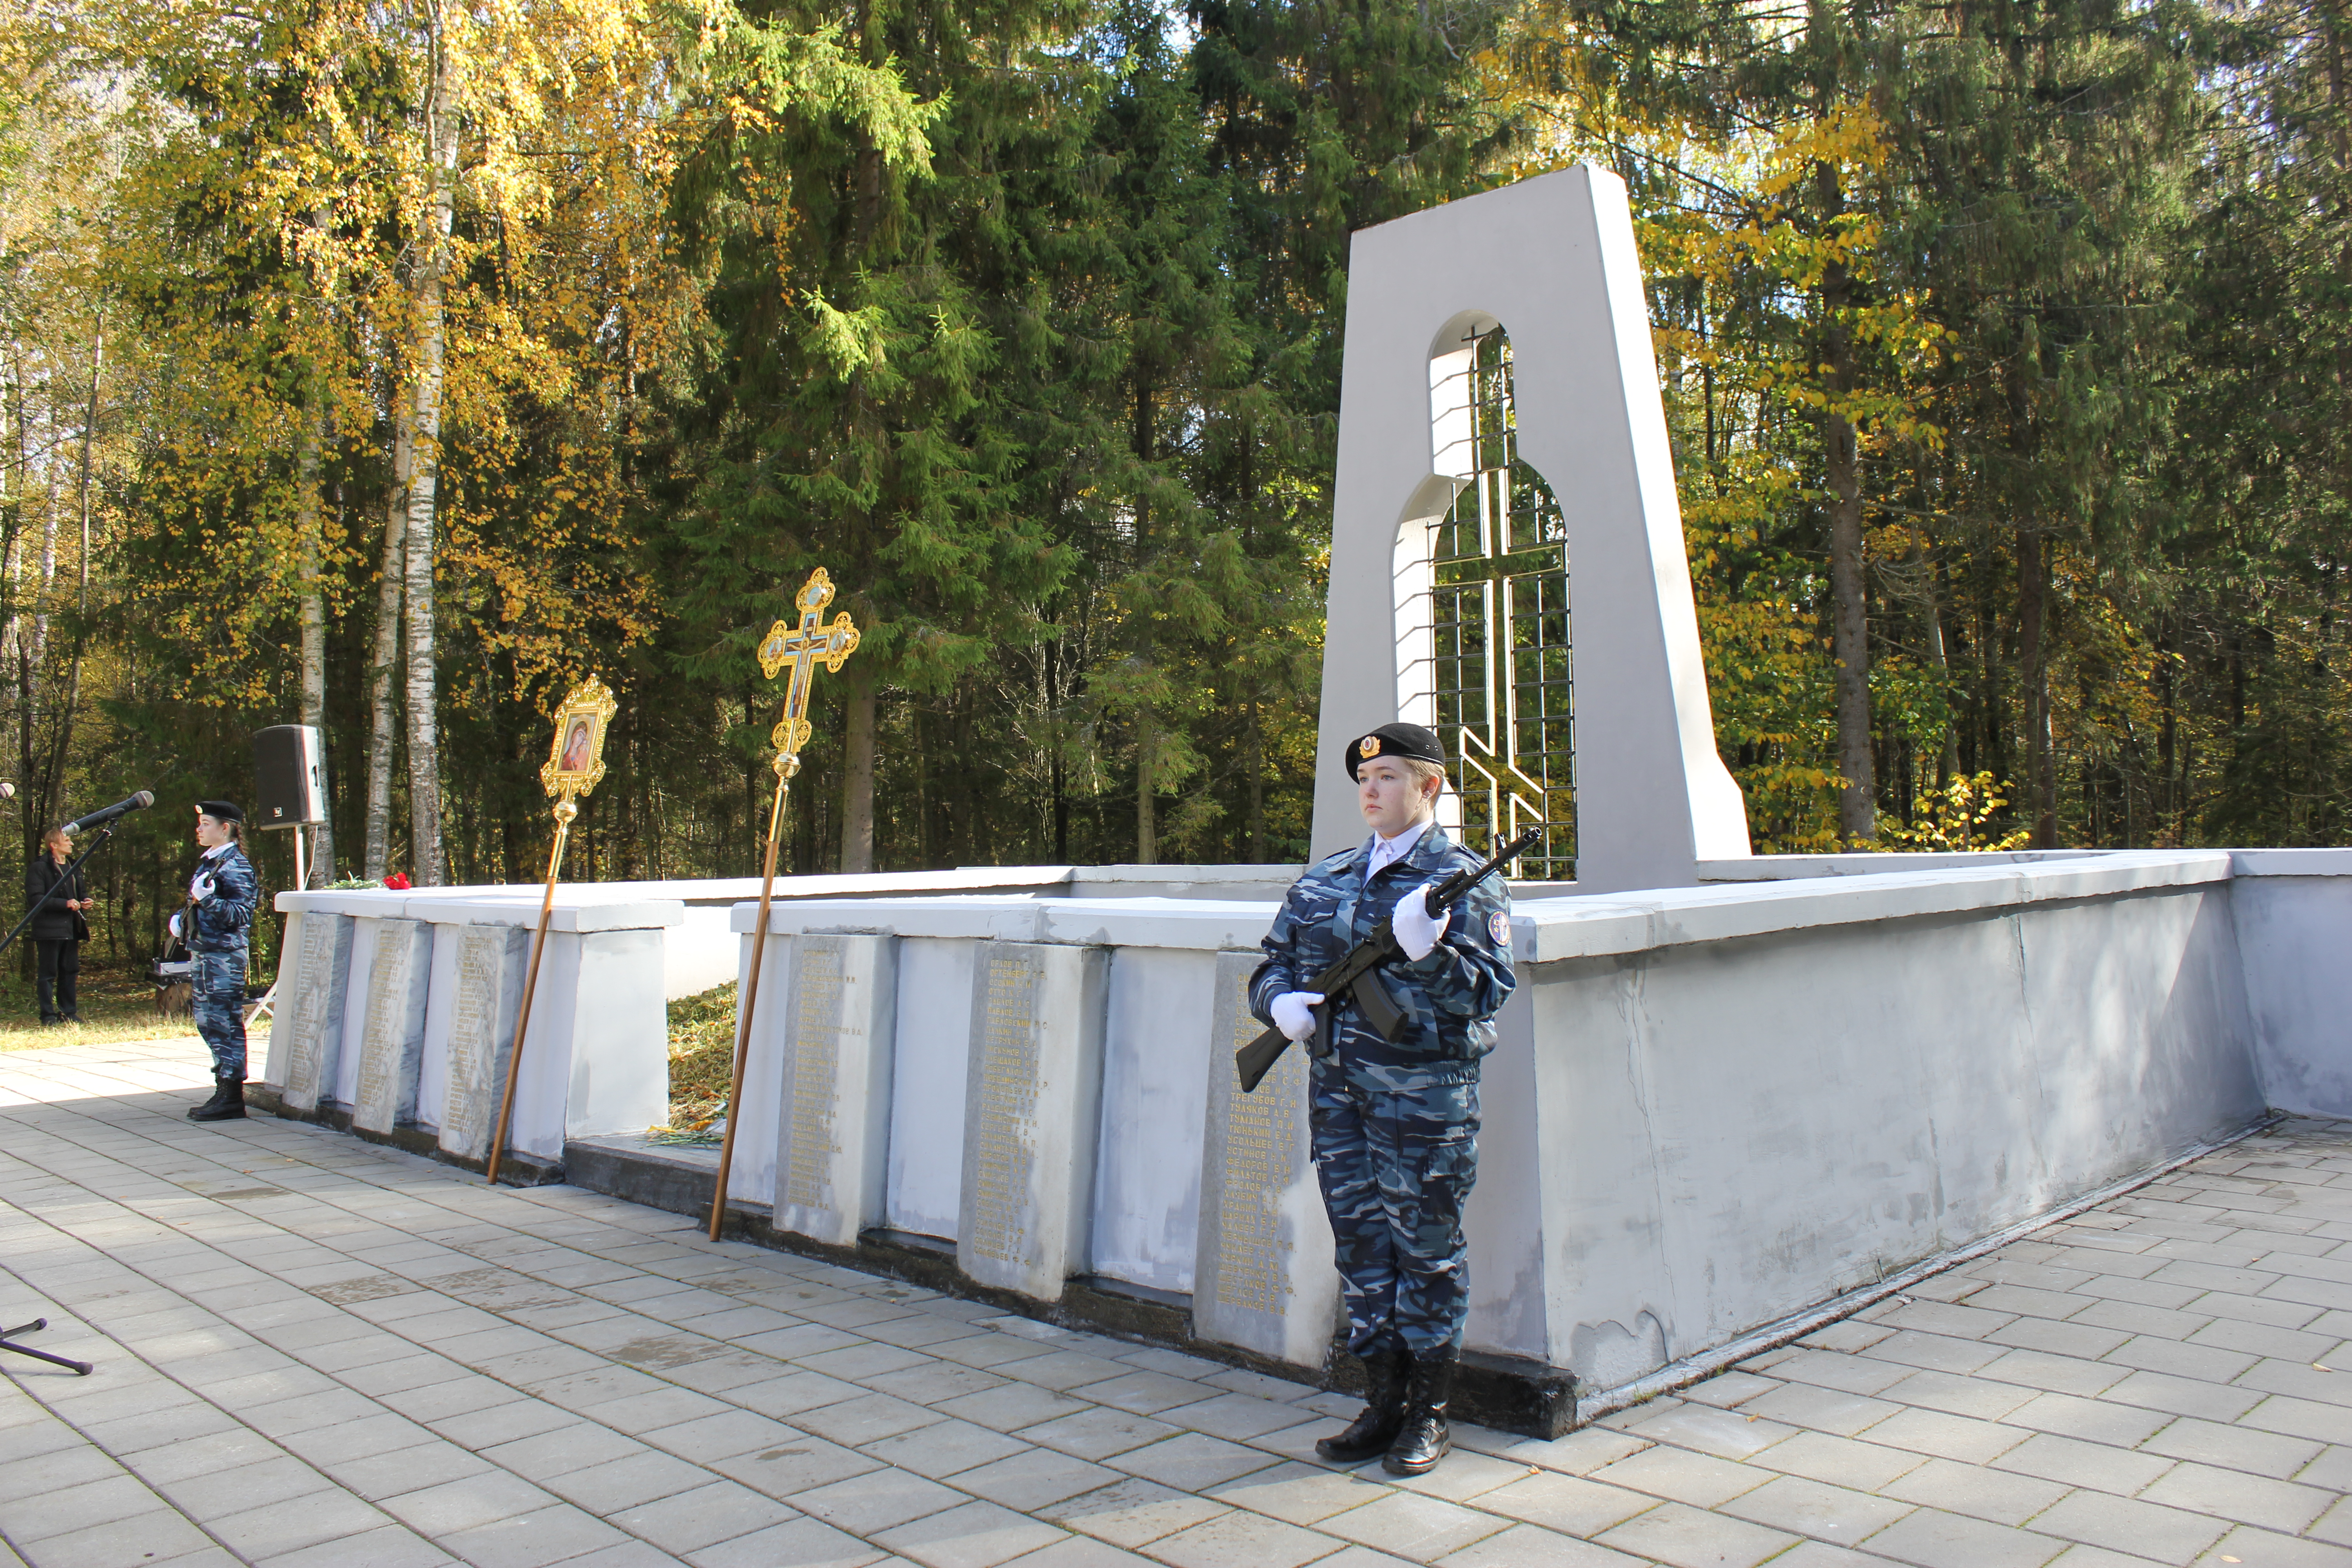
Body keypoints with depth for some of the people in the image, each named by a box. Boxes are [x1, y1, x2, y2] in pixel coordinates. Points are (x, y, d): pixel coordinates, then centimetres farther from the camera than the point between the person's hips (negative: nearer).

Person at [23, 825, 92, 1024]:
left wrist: (84, 901, 9)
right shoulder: (39, 868, -7)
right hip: (49, 929, -8)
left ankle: (69, 1012, 15)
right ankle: (48, 1015, -1)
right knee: (48, 973, -4)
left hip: (71, 929, 8)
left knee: (70, 971, 9)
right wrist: (65, 904, -22)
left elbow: (81, 892, 32)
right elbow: (35, 899, -16)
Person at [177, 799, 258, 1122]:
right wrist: (182, 919, 14)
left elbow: (241, 914, -20)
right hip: (203, 953, 10)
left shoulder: (235, 866, -13)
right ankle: (223, 1091, 22)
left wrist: (207, 899, -30)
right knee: (208, 1023, 14)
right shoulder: (208, 862, 16)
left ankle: (232, 1098, -2)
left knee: (225, 1024, -6)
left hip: (225, 956, -10)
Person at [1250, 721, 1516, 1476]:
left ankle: (1428, 1413, 19)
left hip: (1423, 1095, -5)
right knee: (1361, 1246, 12)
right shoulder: (1323, 880, 13)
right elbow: (1273, 962, 17)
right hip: (1337, 1088, 6)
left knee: (1425, 1248, 4)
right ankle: (1382, 1404, 25)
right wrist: (1281, 999, -4)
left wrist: (1428, 952, -28)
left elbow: (1487, 993, -12)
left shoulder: (1463, 880, -4)